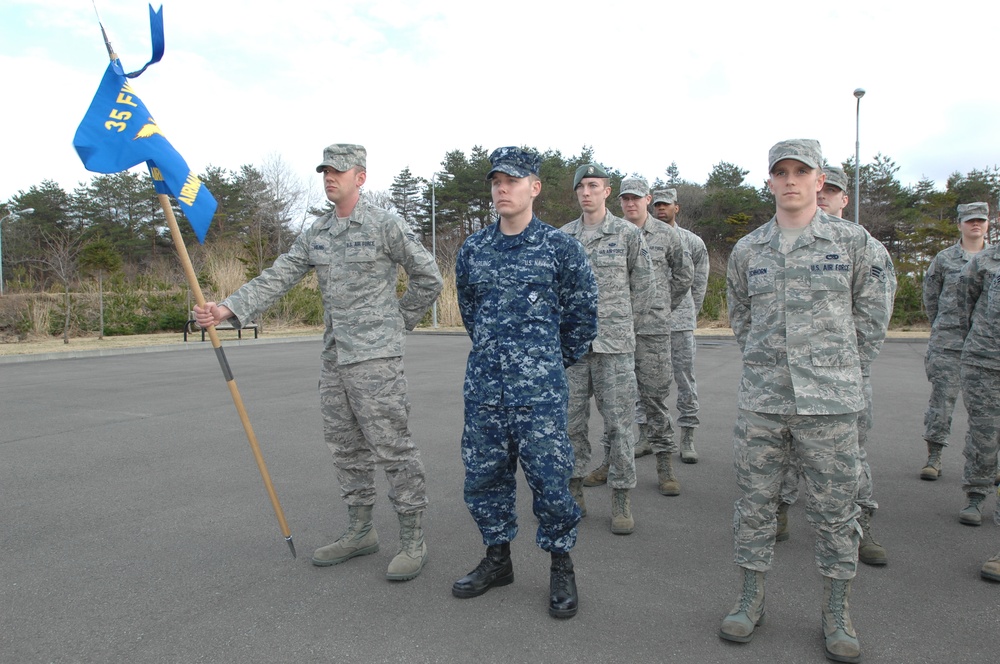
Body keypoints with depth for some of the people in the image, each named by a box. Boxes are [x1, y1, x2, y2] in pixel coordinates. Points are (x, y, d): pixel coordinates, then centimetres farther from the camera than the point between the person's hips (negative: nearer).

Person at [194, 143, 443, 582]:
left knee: (392, 448, -4)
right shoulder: (315, 234, 12)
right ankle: (360, 532, 28)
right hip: (333, 358, 7)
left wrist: (398, 324, 3)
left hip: (376, 357, -7)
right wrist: (228, 309, -7)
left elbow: (428, 279, -1)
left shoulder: (385, 225, -6)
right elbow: (276, 279, 6)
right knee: (346, 448, 13)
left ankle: (413, 541, 8)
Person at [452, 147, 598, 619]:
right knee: (483, 475, 12)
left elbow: (583, 311, 6)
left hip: (540, 389, -4)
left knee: (549, 478, 1)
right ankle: (497, 559, 31)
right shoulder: (473, 248, 8)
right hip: (483, 385, 5)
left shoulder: (559, 248, -4)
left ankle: (561, 567, 22)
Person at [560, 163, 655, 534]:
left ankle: (621, 501, 12)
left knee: (619, 422, 1)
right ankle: (574, 494, 21)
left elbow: (644, 285, 8)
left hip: (615, 344, -3)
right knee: (571, 421, 7)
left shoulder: (628, 234, 1)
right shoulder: (562, 237, 8)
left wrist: (622, 322, 10)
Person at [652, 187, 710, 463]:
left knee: (685, 379, 2)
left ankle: (687, 438, 9)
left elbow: (700, 283, 12)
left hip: (681, 322, 0)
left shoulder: (693, 242, 7)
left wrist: (689, 313, 9)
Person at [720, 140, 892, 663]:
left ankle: (836, 613, 24)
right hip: (761, 401, 2)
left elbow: (872, 316, 7)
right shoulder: (747, 251, 7)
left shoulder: (851, 241, 1)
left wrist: (841, 373, 7)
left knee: (834, 509, 7)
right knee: (754, 502, 9)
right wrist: (765, 365, 12)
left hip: (829, 403, -2)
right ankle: (751, 600, 25)